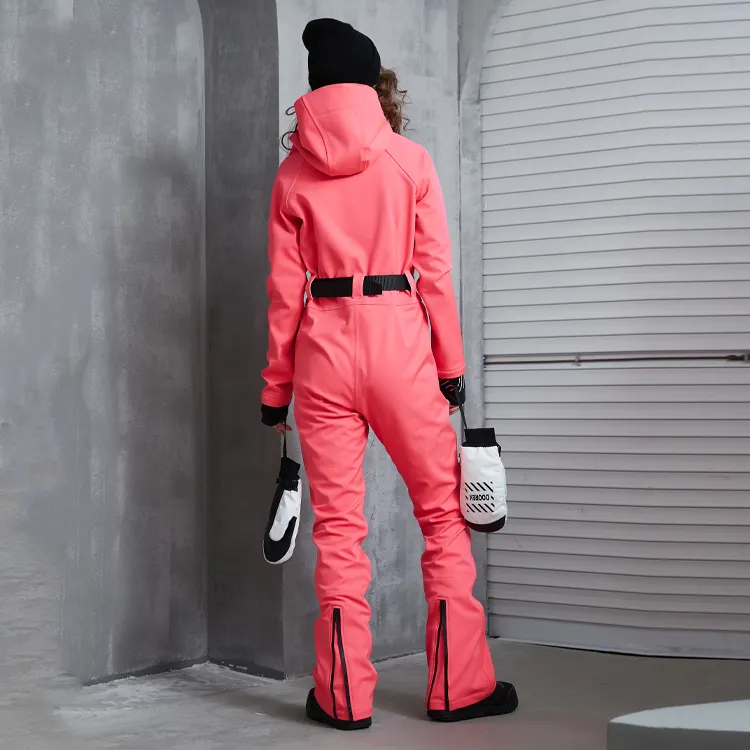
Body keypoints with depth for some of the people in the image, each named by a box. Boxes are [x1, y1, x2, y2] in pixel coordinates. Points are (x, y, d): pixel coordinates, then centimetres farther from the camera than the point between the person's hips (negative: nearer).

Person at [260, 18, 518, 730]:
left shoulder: (294, 172, 7)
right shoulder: (410, 159, 4)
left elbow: (285, 291, 5)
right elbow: (434, 272, 0)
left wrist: (277, 388, 10)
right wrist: (450, 366, 5)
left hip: (322, 349, 2)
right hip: (398, 337, -1)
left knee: (337, 524, 5)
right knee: (442, 514, 8)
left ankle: (345, 696, 10)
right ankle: (459, 686, 11)